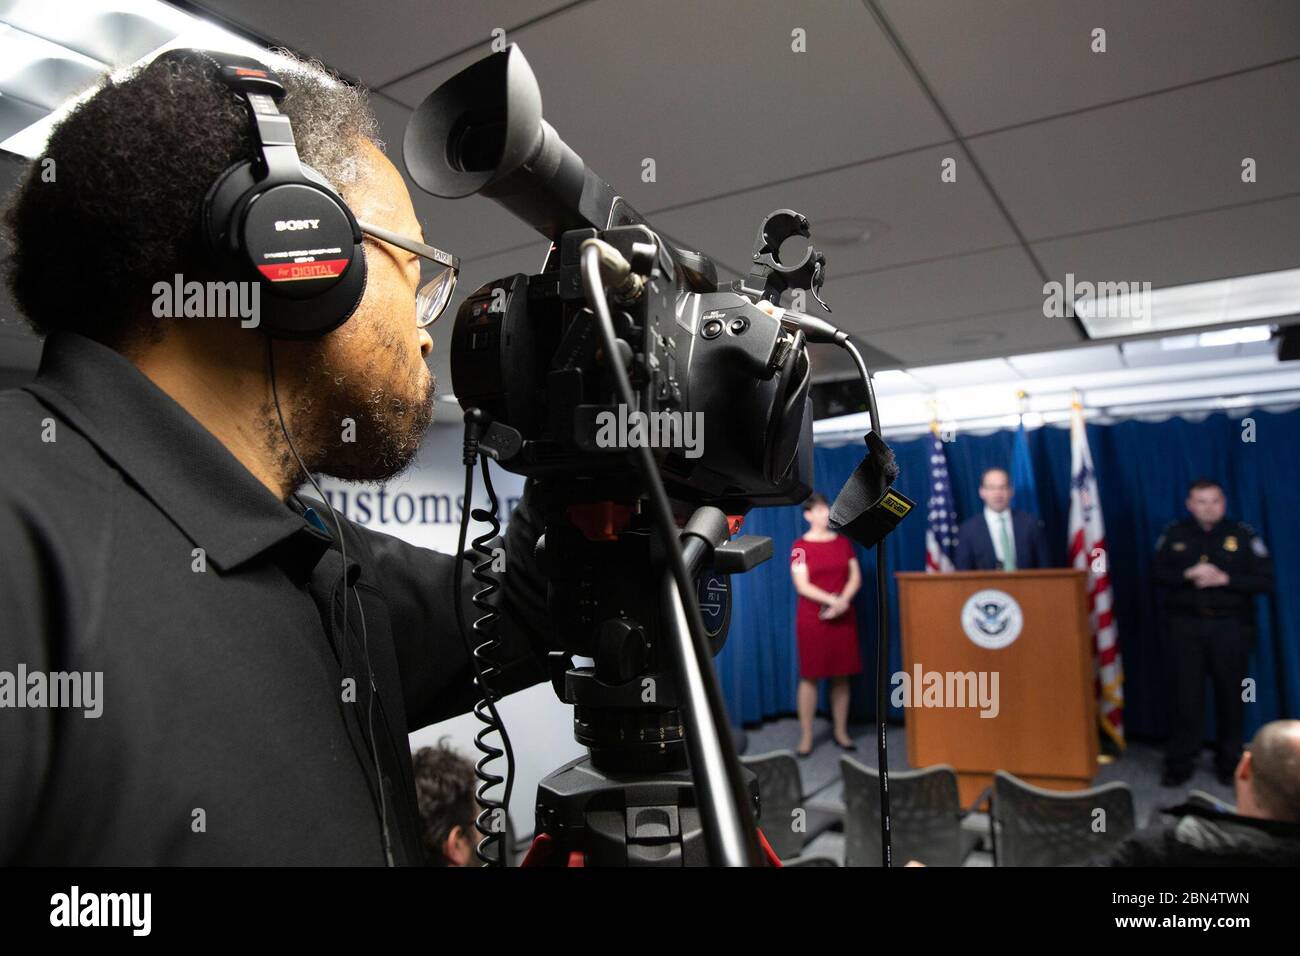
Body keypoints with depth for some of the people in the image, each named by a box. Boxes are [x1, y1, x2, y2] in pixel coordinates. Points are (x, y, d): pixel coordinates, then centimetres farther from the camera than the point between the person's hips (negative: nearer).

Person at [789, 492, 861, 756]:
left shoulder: (843, 541, 9)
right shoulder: (800, 547, -4)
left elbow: (855, 576, 5)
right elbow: (802, 586, -11)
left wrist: (844, 600, -12)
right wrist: (832, 600, -20)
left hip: (843, 617, 4)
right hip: (812, 619, -4)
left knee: (841, 676, 7)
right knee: (810, 676, -1)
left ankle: (841, 731, 18)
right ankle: (806, 736, 5)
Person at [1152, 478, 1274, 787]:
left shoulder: (1243, 535, -2)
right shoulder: (1174, 534, 3)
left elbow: (1265, 580, -5)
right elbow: (1158, 573, 2)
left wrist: (1224, 579, -18)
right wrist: (1188, 575, -15)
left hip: (1231, 626, 0)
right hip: (1186, 625, 0)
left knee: (1230, 696, 8)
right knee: (1185, 696, 2)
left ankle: (1229, 762, 24)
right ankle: (1178, 764, 10)